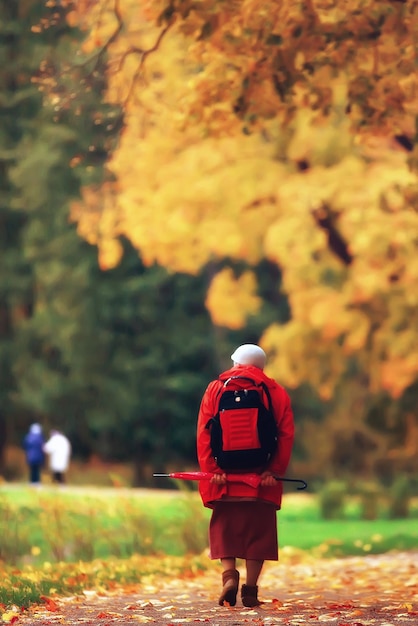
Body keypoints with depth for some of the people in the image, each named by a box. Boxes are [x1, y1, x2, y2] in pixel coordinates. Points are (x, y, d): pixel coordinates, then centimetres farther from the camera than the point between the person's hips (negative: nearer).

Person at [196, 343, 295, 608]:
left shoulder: (216, 388, 7)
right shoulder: (277, 392, 7)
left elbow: (204, 433, -2)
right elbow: (286, 435, -3)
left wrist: (212, 469, -6)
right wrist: (274, 471, -7)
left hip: (225, 477, 0)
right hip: (261, 479, 0)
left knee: (224, 527, 10)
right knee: (258, 530, 6)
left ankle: (229, 574, -12)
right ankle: (251, 589, 2)